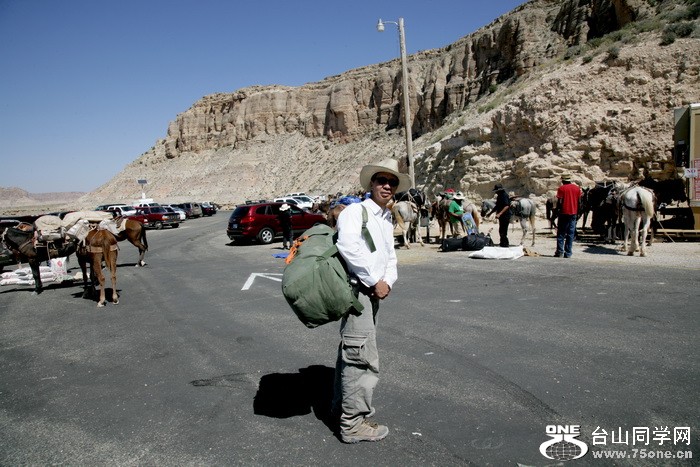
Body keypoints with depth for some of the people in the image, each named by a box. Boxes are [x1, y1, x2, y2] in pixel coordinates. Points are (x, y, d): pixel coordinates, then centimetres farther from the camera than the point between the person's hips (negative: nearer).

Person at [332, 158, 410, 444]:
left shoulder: (387, 220, 18)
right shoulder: (356, 211, -10)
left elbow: (389, 257, 17)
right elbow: (349, 246, -26)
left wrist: (387, 281, -4)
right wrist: (375, 281, -20)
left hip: (373, 290, 10)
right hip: (357, 288, -10)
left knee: (351, 350, 21)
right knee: (362, 356, -7)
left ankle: (342, 405, 37)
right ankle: (353, 422, 5)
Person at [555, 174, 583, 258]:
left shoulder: (561, 188, -5)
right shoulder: (577, 188, 7)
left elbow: (559, 202, -10)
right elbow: (579, 201, 7)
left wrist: (557, 208, 5)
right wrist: (577, 213, 13)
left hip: (564, 213, -3)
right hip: (573, 213, 3)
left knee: (561, 233, 3)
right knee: (571, 234, 5)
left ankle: (560, 252, -4)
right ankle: (568, 253, 4)